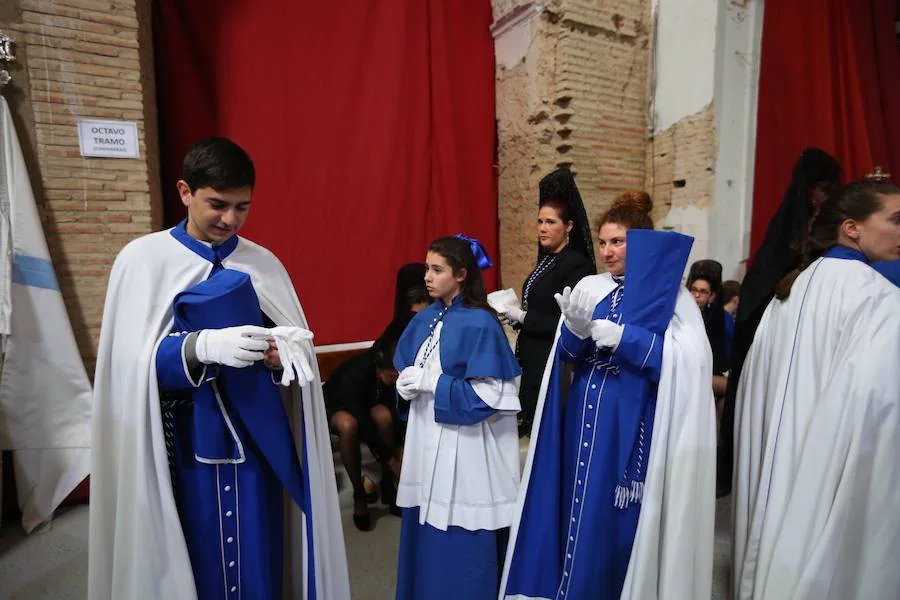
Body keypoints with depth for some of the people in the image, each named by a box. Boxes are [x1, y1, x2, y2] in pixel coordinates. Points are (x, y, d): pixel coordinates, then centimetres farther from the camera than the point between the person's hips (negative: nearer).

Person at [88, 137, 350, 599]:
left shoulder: (265, 264, 3)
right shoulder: (141, 260, -4)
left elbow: (297, 348, 2)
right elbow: (130, 363, -10)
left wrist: (283, 352, -21)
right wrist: (202, 346, -27)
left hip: (255, 440, 2)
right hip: (182, 443, -2)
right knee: (194, 562, 9)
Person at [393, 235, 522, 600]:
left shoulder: (480, 324, -15)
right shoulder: (424, 320, 6)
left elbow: (488, 395, -19)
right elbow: (406, 372, 15)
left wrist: (429, 383, -18)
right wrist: (406, 386, -8)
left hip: (464, 447, -6)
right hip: (427, 439, 7)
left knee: (462, 542, 6)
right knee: (426, 534, 16)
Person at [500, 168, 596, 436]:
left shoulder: (576, 264, -15)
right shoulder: (547, 260, 10)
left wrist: (524, 318, -17)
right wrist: (516, 313, 1)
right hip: (533, 362, 8)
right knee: (533, 424, 16)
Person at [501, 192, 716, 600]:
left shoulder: (670, 293, -4)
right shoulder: (589, 287, 6)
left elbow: (688, 359, -15)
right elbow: (567, 355, 4)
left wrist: (623, 338, -20)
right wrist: (576, 329, -17)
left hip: (635, 426, -4)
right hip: (586, 420, 4)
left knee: (623, 521, 5)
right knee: (581, 511, 11)